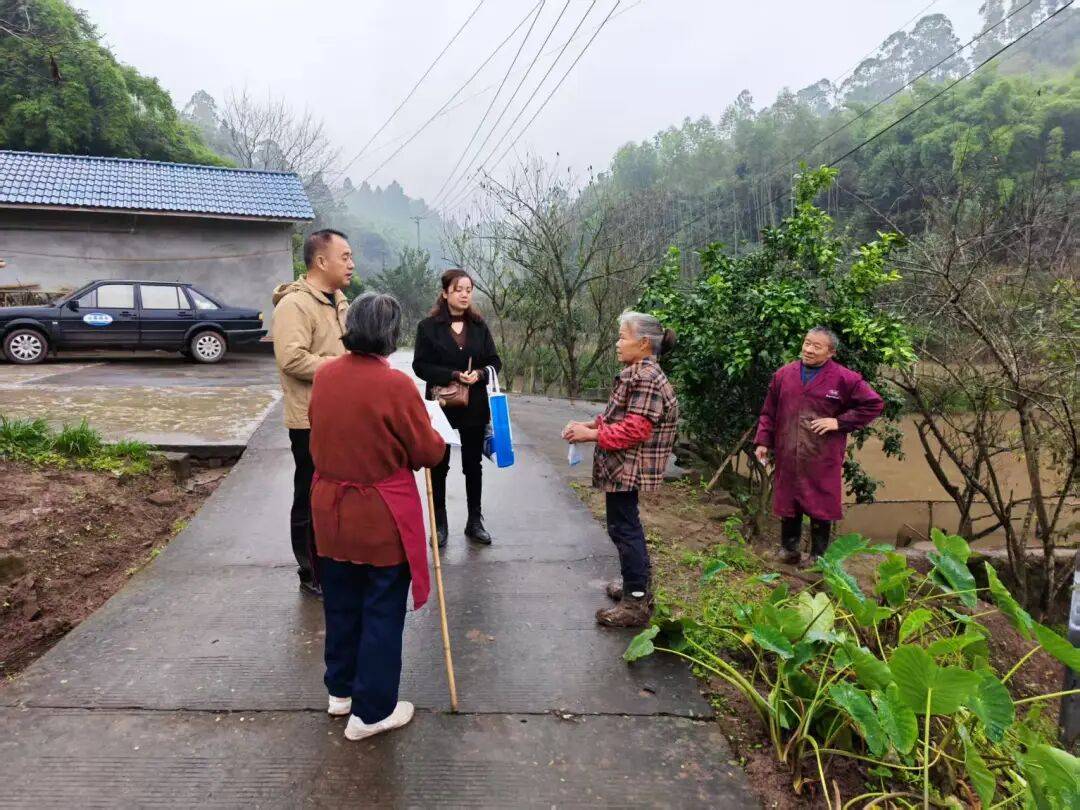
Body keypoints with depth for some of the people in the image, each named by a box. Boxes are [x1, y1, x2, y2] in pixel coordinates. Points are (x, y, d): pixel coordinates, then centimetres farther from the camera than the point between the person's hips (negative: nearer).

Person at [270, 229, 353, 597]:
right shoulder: (294, 304, -17)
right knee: (311, 499, 4)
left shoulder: (338, 301, 14)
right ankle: (312, 574, 18)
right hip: (312, 421, -9)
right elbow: (292, 359, -28)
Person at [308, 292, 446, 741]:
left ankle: (341, 689, 39)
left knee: (341, 604, 21)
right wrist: (435, 434, 8)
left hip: (330, 511, 6)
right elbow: (429, 453, -13)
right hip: (382, 518, -6)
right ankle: (371, 711, 21)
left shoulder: (323, 375, -3)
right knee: (382, 613, 9)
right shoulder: (396, 385, -22)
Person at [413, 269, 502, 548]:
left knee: (473, 465, 12)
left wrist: (480, 374, -16)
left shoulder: (479, 325, 5)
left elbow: (495, 361, 5)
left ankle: (475, 522, 24)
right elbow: (420, 366, -8)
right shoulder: (429, 326, -4)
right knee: (439, 466, 8)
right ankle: (440, 524, 21)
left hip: (475, 406, 3)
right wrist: (453, 375, -20)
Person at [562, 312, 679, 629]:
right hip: (625, 466, 11)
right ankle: (638, 585, 35)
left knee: (623, 528, -3)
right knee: (627, 525, 20)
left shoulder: (644, 378, -20)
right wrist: (591, 425, 4)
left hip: (627, 467, -11)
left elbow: (634, 430, -26)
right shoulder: (641, 373, 12)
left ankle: (635, 604, 6)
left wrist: (590, 434, -21)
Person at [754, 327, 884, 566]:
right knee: (788, 503, 12)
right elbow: (769, 412, 11)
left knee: (821, 508, 6)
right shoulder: (783, 375, 6)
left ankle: (818, 557, 23)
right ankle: (789, 550, 30)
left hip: (822, 460, -3)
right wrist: (763, 441, 4)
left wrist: (840, 422, -9)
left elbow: (874, 404, -1)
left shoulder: (844, 379, -5)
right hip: (787, 458, 3)